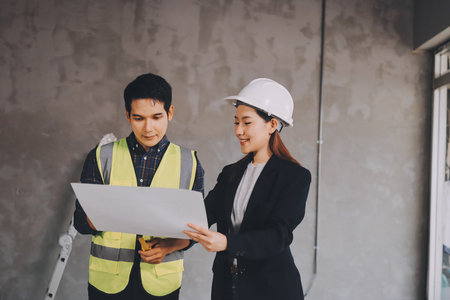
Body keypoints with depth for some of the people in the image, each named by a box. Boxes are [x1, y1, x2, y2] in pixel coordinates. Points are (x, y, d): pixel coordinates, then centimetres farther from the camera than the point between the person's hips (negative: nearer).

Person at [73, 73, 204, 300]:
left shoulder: (189, 163, 0)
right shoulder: (102, 157, 0)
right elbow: (80, 222, -2)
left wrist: (169, 246, -15)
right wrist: (103, 215, -23)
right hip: (107, 280, 0)